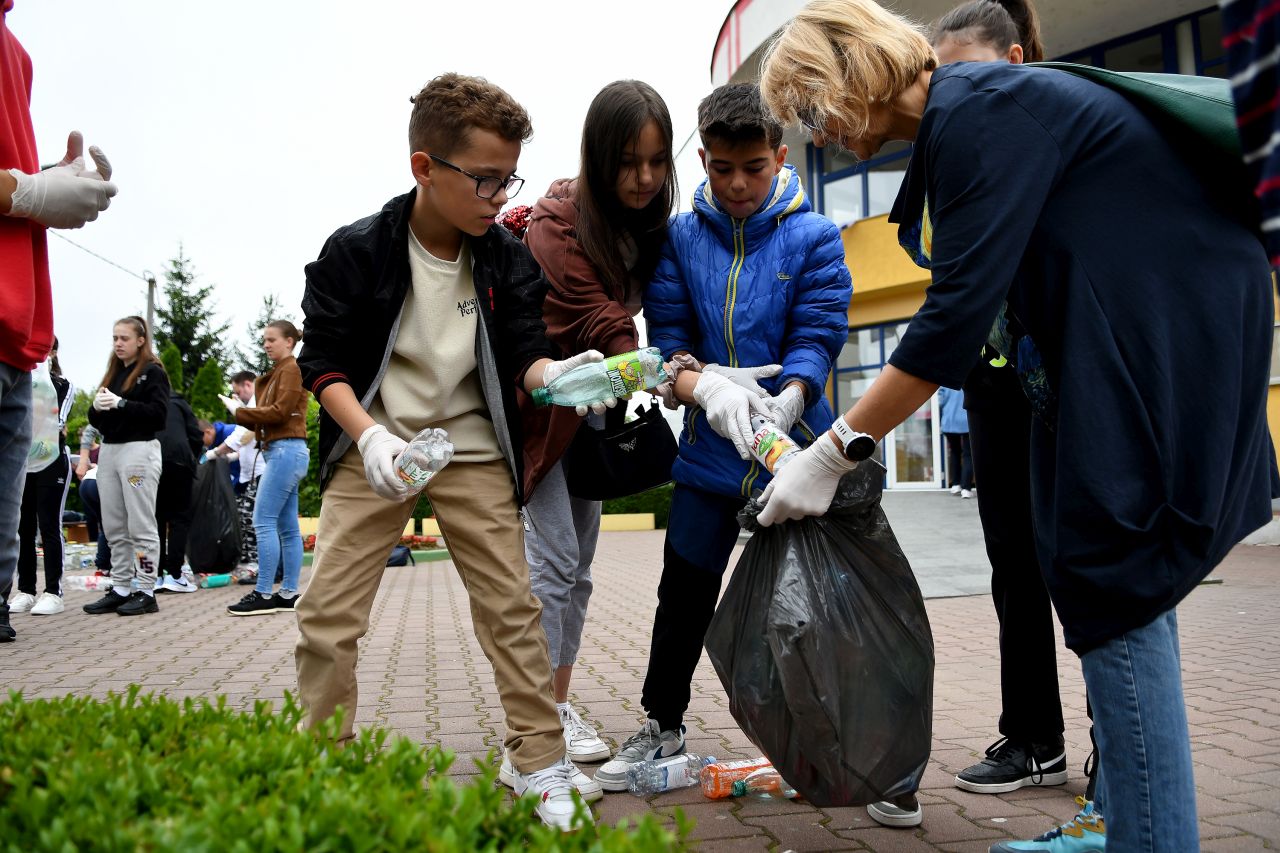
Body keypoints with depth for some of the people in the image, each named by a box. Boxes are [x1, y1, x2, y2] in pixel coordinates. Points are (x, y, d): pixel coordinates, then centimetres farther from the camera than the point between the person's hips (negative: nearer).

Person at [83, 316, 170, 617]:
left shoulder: (152, 372, -1)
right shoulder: (113, 373, 18)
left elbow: (159, 414, -12)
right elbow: (98, 420, 19)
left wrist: (121, 404, -18)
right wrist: (97, 408, -3)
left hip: (139, 450, -7)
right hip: (108, 451, 7)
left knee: (141, 526, -4)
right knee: (114, 528, 7)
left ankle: (146, 592, -1)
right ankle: (120, 589, 13)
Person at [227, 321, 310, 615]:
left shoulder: (292, 369, -6)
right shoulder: (278, 373, 21)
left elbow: (279, 411, -15)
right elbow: (269, 413, 16)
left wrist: (240, 413, -8)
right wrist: (245, 419, -2)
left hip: (287, 450, -9)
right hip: (282, 451, 9)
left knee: (263, 520, -10)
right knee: (287, 526, 7)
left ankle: (264, 594, -7)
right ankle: (289, 593, 10)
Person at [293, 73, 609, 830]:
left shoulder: (507, 259, -3)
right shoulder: (355, 251, -10)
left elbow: (523, 351, -4)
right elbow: (324, 360, -8)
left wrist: (554, 373, -27)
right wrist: (368, 434, -24)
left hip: (473, 450, 2)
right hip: (374, 447, -1)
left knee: (512, 606, 1)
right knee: (327, 613, -3)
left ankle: (543, 763, 13)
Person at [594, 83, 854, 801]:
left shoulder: (814, 239, -6)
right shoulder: (681, 237, 2)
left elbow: (817, 338, -13)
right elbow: (666, 333, -2)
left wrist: (783, 404, -33)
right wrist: (706, 384, -23)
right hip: (708, 448, 3)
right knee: (686, 593, 13)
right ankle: (663, 725, 33)